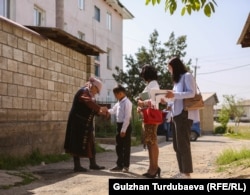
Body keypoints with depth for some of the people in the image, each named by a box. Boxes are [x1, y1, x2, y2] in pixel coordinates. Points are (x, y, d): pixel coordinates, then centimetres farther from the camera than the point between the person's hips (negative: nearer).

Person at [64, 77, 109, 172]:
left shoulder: (89, 94, 17)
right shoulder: (83, 92, -13)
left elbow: (92, 110, 17)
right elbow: (88, 102, -33)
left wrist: (101, 112, 1)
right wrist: (100, 108, -38)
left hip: (86, 124, 10)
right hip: (78, 123, -10)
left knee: (90, 143, 13)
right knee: (78, 143, -5)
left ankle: (93, 164, 20)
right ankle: (77, 165, 0)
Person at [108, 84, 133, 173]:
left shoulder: (127, 102, -15)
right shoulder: (118, 103, 13)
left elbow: (127, 117, -19)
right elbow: (113, 111, 26)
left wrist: (123, 130, -20)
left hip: (125, 126, -9)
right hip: (119, 125, 9)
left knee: (126, 146, 0)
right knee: (118, 146, 12)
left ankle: (126, 166, 8)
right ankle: (119, 165, 20)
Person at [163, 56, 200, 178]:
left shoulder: (187, 76, -1)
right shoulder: (178, 79, 26)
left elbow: (191, 93, -14)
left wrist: (174, 95, -23)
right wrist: (168, 99, 10)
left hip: (185, 114, -9)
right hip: (177, 114, 9)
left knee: (183, 144, -10)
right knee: (177, 145, 8)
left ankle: (187, 173, -7)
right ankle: (182, 171, 12)